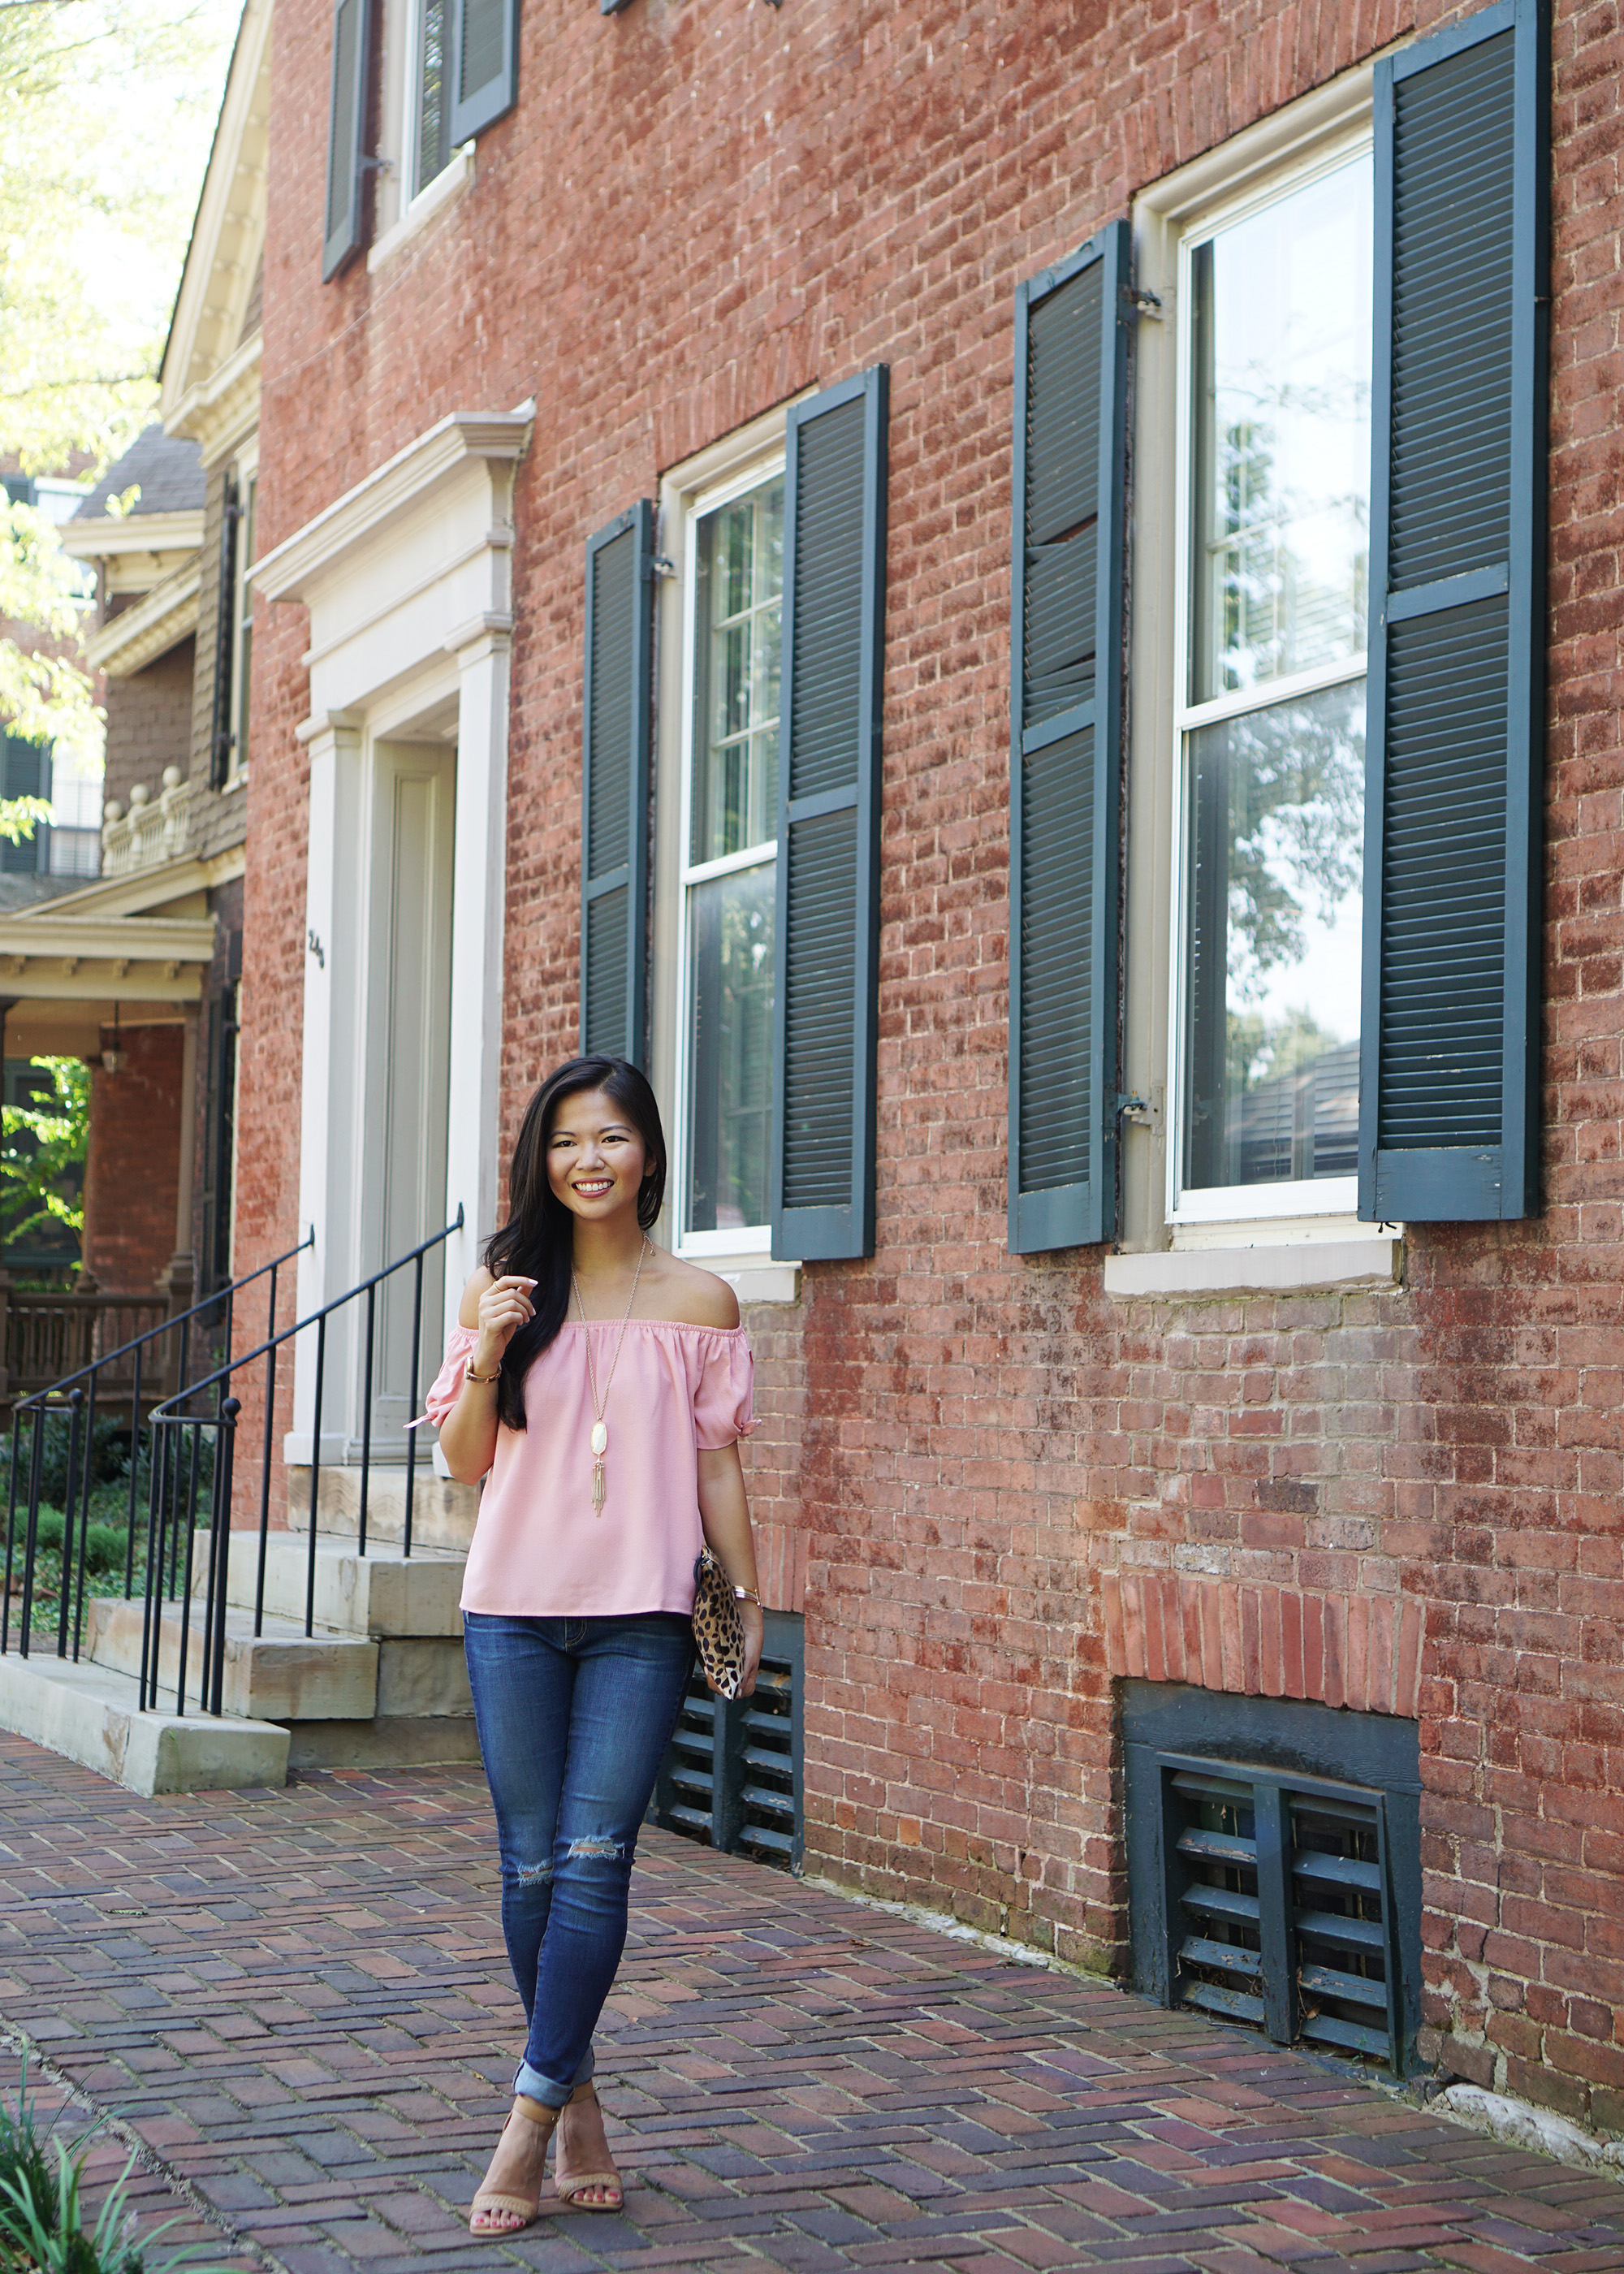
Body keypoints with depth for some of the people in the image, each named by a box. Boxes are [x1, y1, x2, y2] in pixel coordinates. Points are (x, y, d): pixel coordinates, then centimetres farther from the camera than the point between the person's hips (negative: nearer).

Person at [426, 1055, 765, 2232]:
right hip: (515, 1609, 2)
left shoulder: (699, 1301, 4)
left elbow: (717, 1465, 8)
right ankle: (579, 2104, 17)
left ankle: (532, 2120, -4)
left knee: (594, 1858, -9)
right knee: (533, 1862, 4)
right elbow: (466, 1461, 7)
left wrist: (751, 1599, 6)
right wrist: (488, 1356, -10)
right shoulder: (506, 1289, 6)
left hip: (641, 1617, -2)